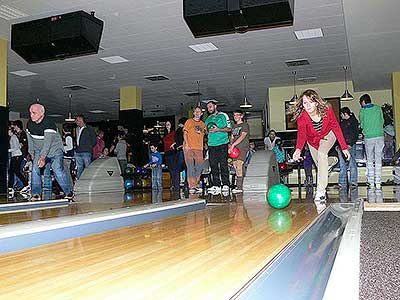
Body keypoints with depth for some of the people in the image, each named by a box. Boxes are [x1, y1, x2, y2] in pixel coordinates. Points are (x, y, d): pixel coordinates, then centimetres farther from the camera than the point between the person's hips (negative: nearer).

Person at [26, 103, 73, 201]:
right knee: (35, 170, -10)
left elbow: (48, 142, -30)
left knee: (58, 171, -13)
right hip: (39, 151, 6)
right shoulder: (30, 123, -1)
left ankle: (69, 192, 0)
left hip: (54, 150, -6)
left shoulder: (48, 123, -24)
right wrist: (32, 153, 8)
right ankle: (36, 194, -4)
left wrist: (42, 157, -35)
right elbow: (30, 139, 11)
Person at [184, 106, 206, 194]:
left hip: (199, 148, 4)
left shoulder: (202, 124, 19)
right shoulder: (189, 121, 8)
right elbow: (185, 133, 2)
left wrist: (201, 132, 5)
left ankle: (196, 184, 11)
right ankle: (192, 186, -9)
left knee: (199, 167, 0)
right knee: (190, 167, -7)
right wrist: (186, 143, -10)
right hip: (189, 147, -4)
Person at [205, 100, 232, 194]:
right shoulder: (208, 119, 20)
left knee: (223, 165, -6)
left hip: (222, 143, -5)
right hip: (211, 144, 5)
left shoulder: (223, 115, 4)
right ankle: (216, 185, 4)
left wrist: (218, 129, -13)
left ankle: (225, 185, -4)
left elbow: (229, 128, -1)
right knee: (213, 166, 1)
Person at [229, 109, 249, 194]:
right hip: (235, 148, 7)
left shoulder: (245, 125, 0)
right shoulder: (234, 126, 22)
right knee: (235, 165, 1)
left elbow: (242, 136, -13)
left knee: (239, 165, -18)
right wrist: (230, 144, 0)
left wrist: (233, 145, -20)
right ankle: (239, 186, 8)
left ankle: (239, 187, -21)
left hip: (243, 148, -7)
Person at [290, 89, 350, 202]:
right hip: (313, 140, 3)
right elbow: (301, 135, -41)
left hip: (327, 135, -2)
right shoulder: (301, 116, -32)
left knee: (321, 153, -30)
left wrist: (344, 147, -23)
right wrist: (298, 149, -62)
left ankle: (321, 192, -28)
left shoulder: (327, 110, -31)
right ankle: (332, 161, 54)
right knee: (320, 165, 12)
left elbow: (336, 128, -21)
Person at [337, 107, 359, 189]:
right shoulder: (342, 122, 21)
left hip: (350, 145, -7)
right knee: (342, 165, 4)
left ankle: (353, 182, -5)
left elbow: (355, 134, -6)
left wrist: (351, 144, -16)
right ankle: (342, 183, 6)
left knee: (352, 163, -7)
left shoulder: (353, 121, 2)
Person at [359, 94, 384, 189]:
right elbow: (382, 121, 11)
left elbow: (362, 125, 5)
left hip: (368, 137, -2)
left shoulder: (362, 111, -1)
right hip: (379, 136, 2)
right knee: (378, 159, 4)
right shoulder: (378, 108, 5)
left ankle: (371, 182, 6)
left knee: (370, 160, 8)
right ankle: (378, 182, 1)